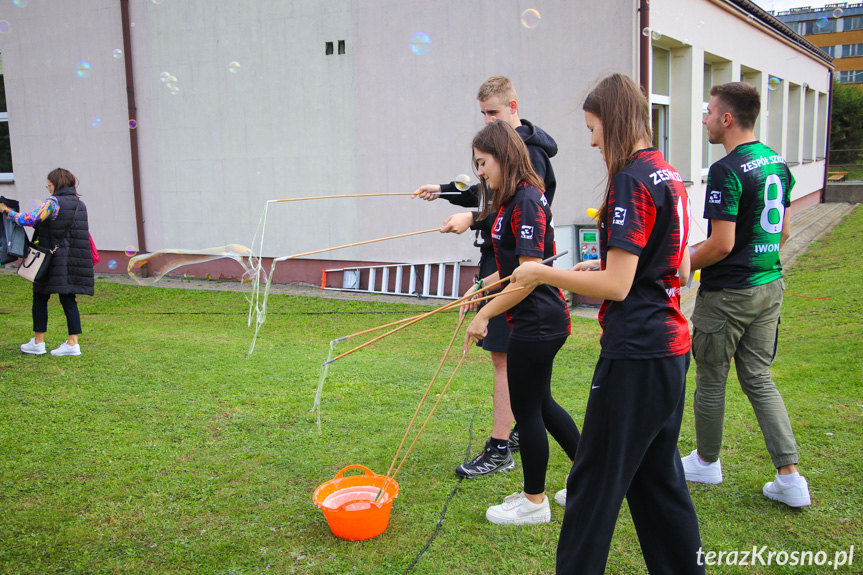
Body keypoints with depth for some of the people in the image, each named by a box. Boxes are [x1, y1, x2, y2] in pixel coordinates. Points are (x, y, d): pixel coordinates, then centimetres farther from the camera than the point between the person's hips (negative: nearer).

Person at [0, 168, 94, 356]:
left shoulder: (53, 203, -11)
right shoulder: (80, 205, 10)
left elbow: (27, 220, -16)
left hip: (53, 261, -6)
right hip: (73, 261, 6)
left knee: (40, 298, 7)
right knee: (68, 300, 8)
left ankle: (38, 342, 12)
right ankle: (73, 343, 3)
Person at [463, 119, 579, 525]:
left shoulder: (527, 202, -19)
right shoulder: (512, 200, 12)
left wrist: (485, 314, -16)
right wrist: (482, 287, 12)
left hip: (537, 323, -10)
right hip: (536, 321, 10)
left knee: (527, 409, 3)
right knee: (540, 404, 19)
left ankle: (534, 501, 21)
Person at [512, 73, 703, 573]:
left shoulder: (631, 179, -17)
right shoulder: (669, 175, 12)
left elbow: (616, 286, -20)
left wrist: (544, 273, -9)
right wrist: (604, 265, 16)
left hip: (636, 354, -10)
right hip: (671, 347, 10)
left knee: (595, 483, 2)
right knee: (658, 475, 20)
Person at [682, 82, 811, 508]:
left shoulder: (726, 171, -20)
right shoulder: (777, 164, 8)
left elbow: (721, 245, -23)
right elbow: (782, 232, 15)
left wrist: (682, 265, -8)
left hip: (727, 294, -8)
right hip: (769, 286, 8)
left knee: (711, 380, 10)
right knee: (759, 378, 13)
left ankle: (706, 461, 28)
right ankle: (790, 477, 10)